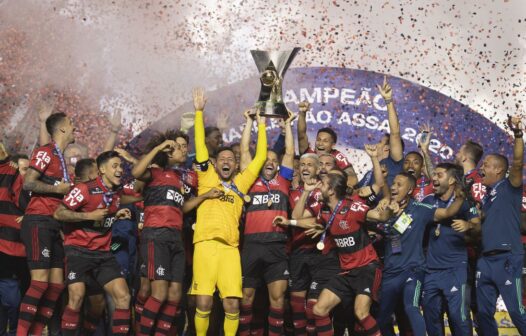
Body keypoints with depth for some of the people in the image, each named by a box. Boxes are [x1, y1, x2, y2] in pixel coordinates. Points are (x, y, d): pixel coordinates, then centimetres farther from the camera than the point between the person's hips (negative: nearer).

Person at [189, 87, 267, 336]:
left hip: (230, 247, 2)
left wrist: (261, 127, 21)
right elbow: (200, 145, 11)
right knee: (203, 302, -6)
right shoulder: (207, 178, 14)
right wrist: (199, 112, 9)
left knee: (232, 303, -4)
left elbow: (260, 158, 21)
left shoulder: (240, 182, 19)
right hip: (206, 243, -2)